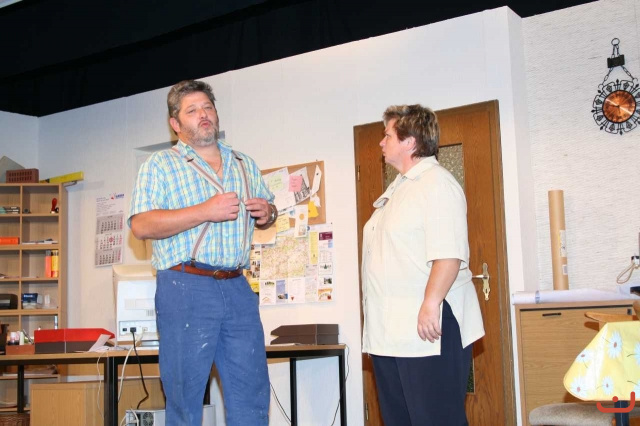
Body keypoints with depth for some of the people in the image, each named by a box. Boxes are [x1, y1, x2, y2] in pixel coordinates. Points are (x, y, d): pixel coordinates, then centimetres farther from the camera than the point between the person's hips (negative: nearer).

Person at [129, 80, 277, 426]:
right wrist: (205, 211, -17)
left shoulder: (244, 164, 18)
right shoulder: (160, 165, 1)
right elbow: (141, 225, -10)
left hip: (237, 289, 5)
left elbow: (266, 210, 28)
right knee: (185, 394, 2)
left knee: (252, 392, 8)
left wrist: (267, 214, 3)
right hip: (185, 287, -5)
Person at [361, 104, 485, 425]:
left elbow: (448, 253, -22)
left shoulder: (436, 183, -11)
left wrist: (431, 304, -27)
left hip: (428, 327, -10)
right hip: (391, 331, 10)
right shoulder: (399, 188, 19)